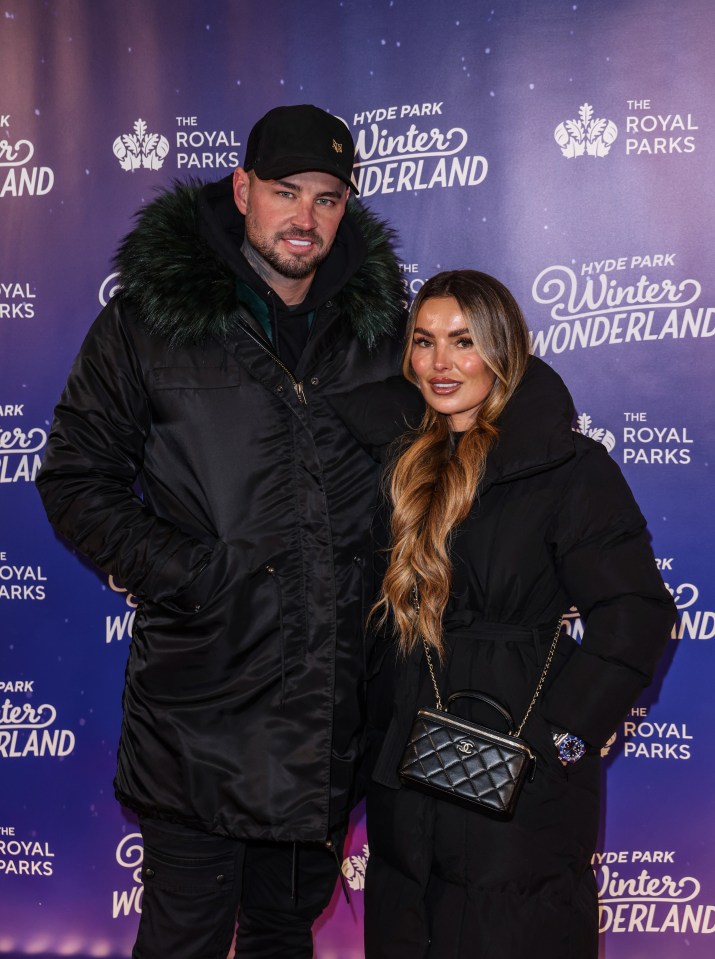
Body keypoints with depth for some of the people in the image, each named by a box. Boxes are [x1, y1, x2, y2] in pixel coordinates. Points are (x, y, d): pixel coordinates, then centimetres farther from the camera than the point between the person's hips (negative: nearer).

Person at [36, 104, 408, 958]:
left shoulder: (379, 319, 6)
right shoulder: (151, 316, -3)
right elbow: (76, 479, -1)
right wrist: (176, 569, -12)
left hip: (332, 700, 4)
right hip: (202, 702, -3)